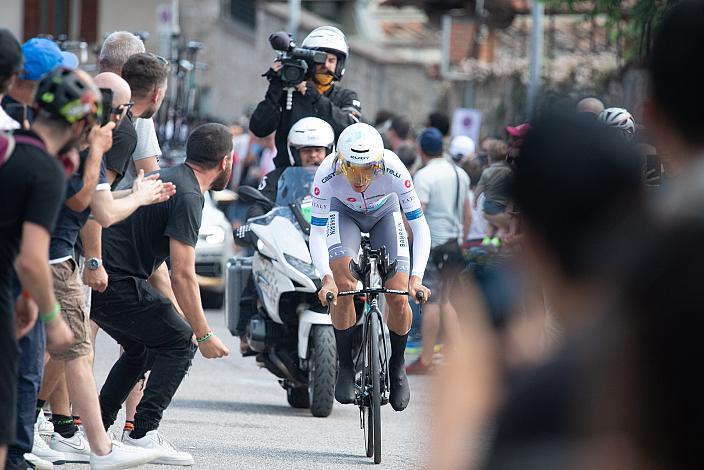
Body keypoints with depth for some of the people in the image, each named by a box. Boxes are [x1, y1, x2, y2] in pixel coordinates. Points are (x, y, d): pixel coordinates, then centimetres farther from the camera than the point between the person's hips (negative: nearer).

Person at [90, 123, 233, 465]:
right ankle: (143, 435, -10)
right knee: (179, 343, -3)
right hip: (115, 284, -10)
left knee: (142, 349, 24)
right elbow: (183, 275, -17)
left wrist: (179, 317, 24)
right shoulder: (188, 197, -13)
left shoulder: (169, 179, 19)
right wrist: (204, 335, -11)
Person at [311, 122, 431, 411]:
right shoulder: (327, 175, -37)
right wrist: (327, 278, -48)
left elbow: (420, 227, -31)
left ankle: (397, 367, 13)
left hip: (385, 213, 0)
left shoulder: (394, 171, -37)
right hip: (343, 213, 0)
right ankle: (346, 366, -6)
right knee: (343, 285, -25)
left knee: (398, 297, -13)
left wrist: (416, 278, -43)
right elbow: (317, 234, -32)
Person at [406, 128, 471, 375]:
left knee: (431, 301, -4)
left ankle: (425, 359, -1)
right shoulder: (460, 174, 13)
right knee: (444, 299, 14)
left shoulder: (424, 175, -11)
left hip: (432, 243, -7)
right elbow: (468, 215, 18)